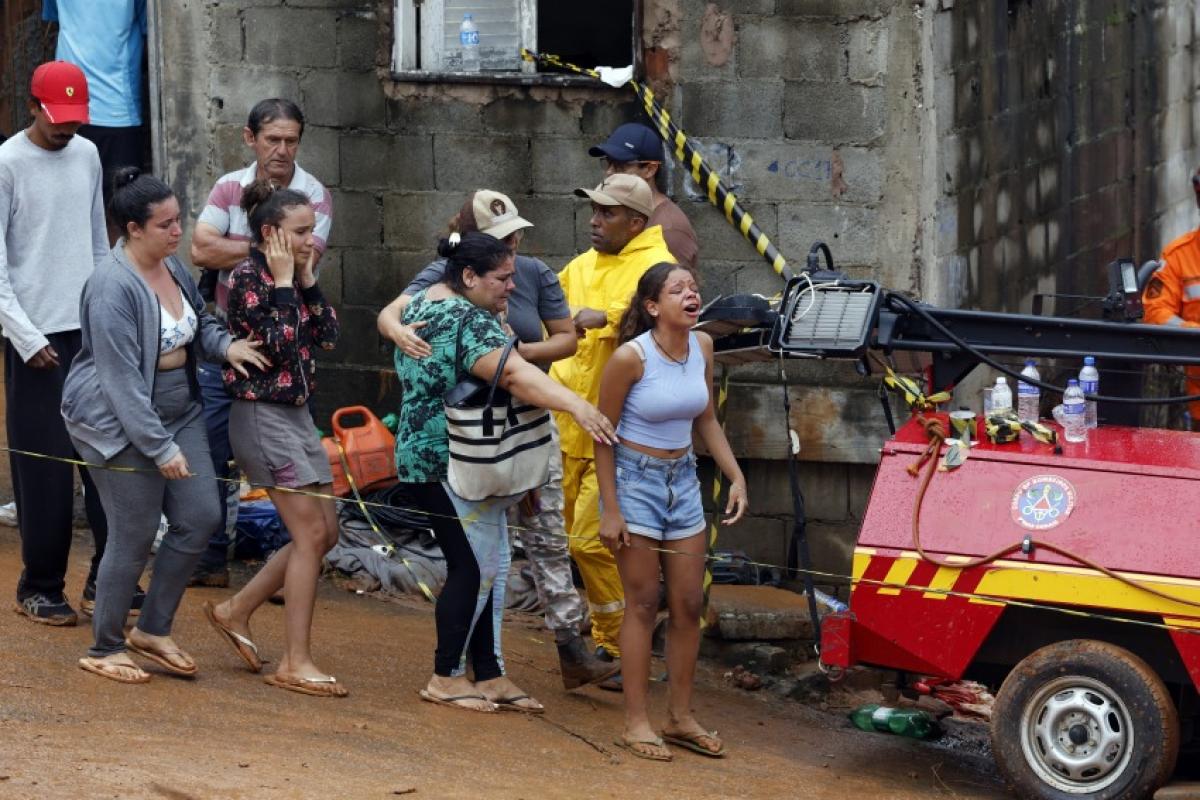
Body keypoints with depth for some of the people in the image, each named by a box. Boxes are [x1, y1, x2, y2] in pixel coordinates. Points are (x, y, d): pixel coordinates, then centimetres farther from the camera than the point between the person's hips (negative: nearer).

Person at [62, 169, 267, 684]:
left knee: (200, 518, 4)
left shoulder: (172, 266, 3)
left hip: (178, 414, 8)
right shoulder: (114, 288, -23)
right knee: (133, 539, -2)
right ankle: (104, 649, 14)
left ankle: (153, 631, 20)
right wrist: (160, 448, -24)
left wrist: (224, 345, 0)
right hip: (122, 424, -8)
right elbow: (123, 380, -24)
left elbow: (197, 322, 23)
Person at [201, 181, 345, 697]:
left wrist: (308, 278, 1)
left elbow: (327, 336, 6)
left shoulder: (293, 277, 11)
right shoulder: (249, 278, -13)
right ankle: (294, 663, -8)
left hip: (296, 415, 9)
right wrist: (283, 282, -16)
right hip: (263, 416, -9)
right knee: (311, 534, -11)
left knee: (324, 534, 10)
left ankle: (236, 611, 21)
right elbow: (278, 345, -22)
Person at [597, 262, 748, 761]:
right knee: (643, 604, -2)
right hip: (635, 479, -6)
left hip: (682, 480, 6)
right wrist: (609, 510, -14)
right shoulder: (631, 357, -19)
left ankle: (680, 718, 18)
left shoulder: (702, 347, -1)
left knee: (689, 604, 7)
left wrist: (736, 477, 3)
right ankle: (636, 724, 5)